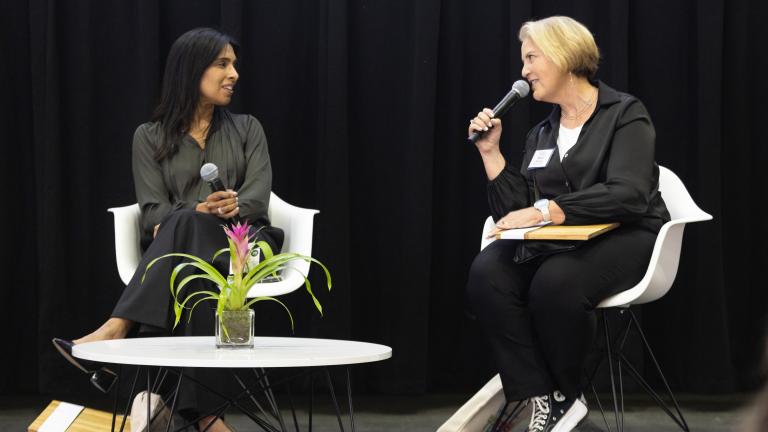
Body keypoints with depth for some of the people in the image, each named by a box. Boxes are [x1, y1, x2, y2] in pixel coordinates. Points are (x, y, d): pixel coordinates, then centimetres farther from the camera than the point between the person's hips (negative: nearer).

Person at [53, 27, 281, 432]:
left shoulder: (247, 129, 15)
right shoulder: (150, 137, 11)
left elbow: (258, 198, 0)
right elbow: (153, 212, -2)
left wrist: (229, 209, -26)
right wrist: (203, 209, -26)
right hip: (179, 249, 0)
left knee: (184, 227, -38)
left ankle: (116, 330, -59)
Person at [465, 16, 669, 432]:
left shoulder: (625, 114, -2)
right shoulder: (540, 135, 19)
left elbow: (627, 195, -18)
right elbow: (516, 212, 13)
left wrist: (546, 210, -26)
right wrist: (490, 152, 6)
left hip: (623, 239, -6)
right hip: (557, 244, 6)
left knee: (554, 282, -37)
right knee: (487, 274, -26)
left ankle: (562, 394, -10)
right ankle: (545, 399, -23)